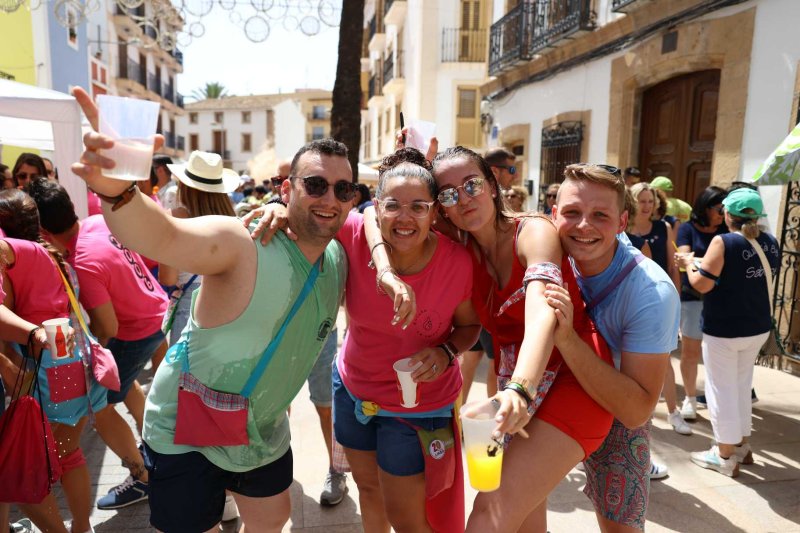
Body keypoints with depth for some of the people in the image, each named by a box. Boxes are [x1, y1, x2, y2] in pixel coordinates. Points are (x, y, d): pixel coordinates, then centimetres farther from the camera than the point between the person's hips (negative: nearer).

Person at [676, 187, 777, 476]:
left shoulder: (724, 242, -20)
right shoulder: (770, 242, 2)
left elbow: (701, 284, -19)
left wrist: (689, 263, -2)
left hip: (723, 330, -7)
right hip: (758, 328, 7)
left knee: (722, 390, 6)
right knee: (742, 386, 21)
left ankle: (725, 455, 17)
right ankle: (741, 444, 34)